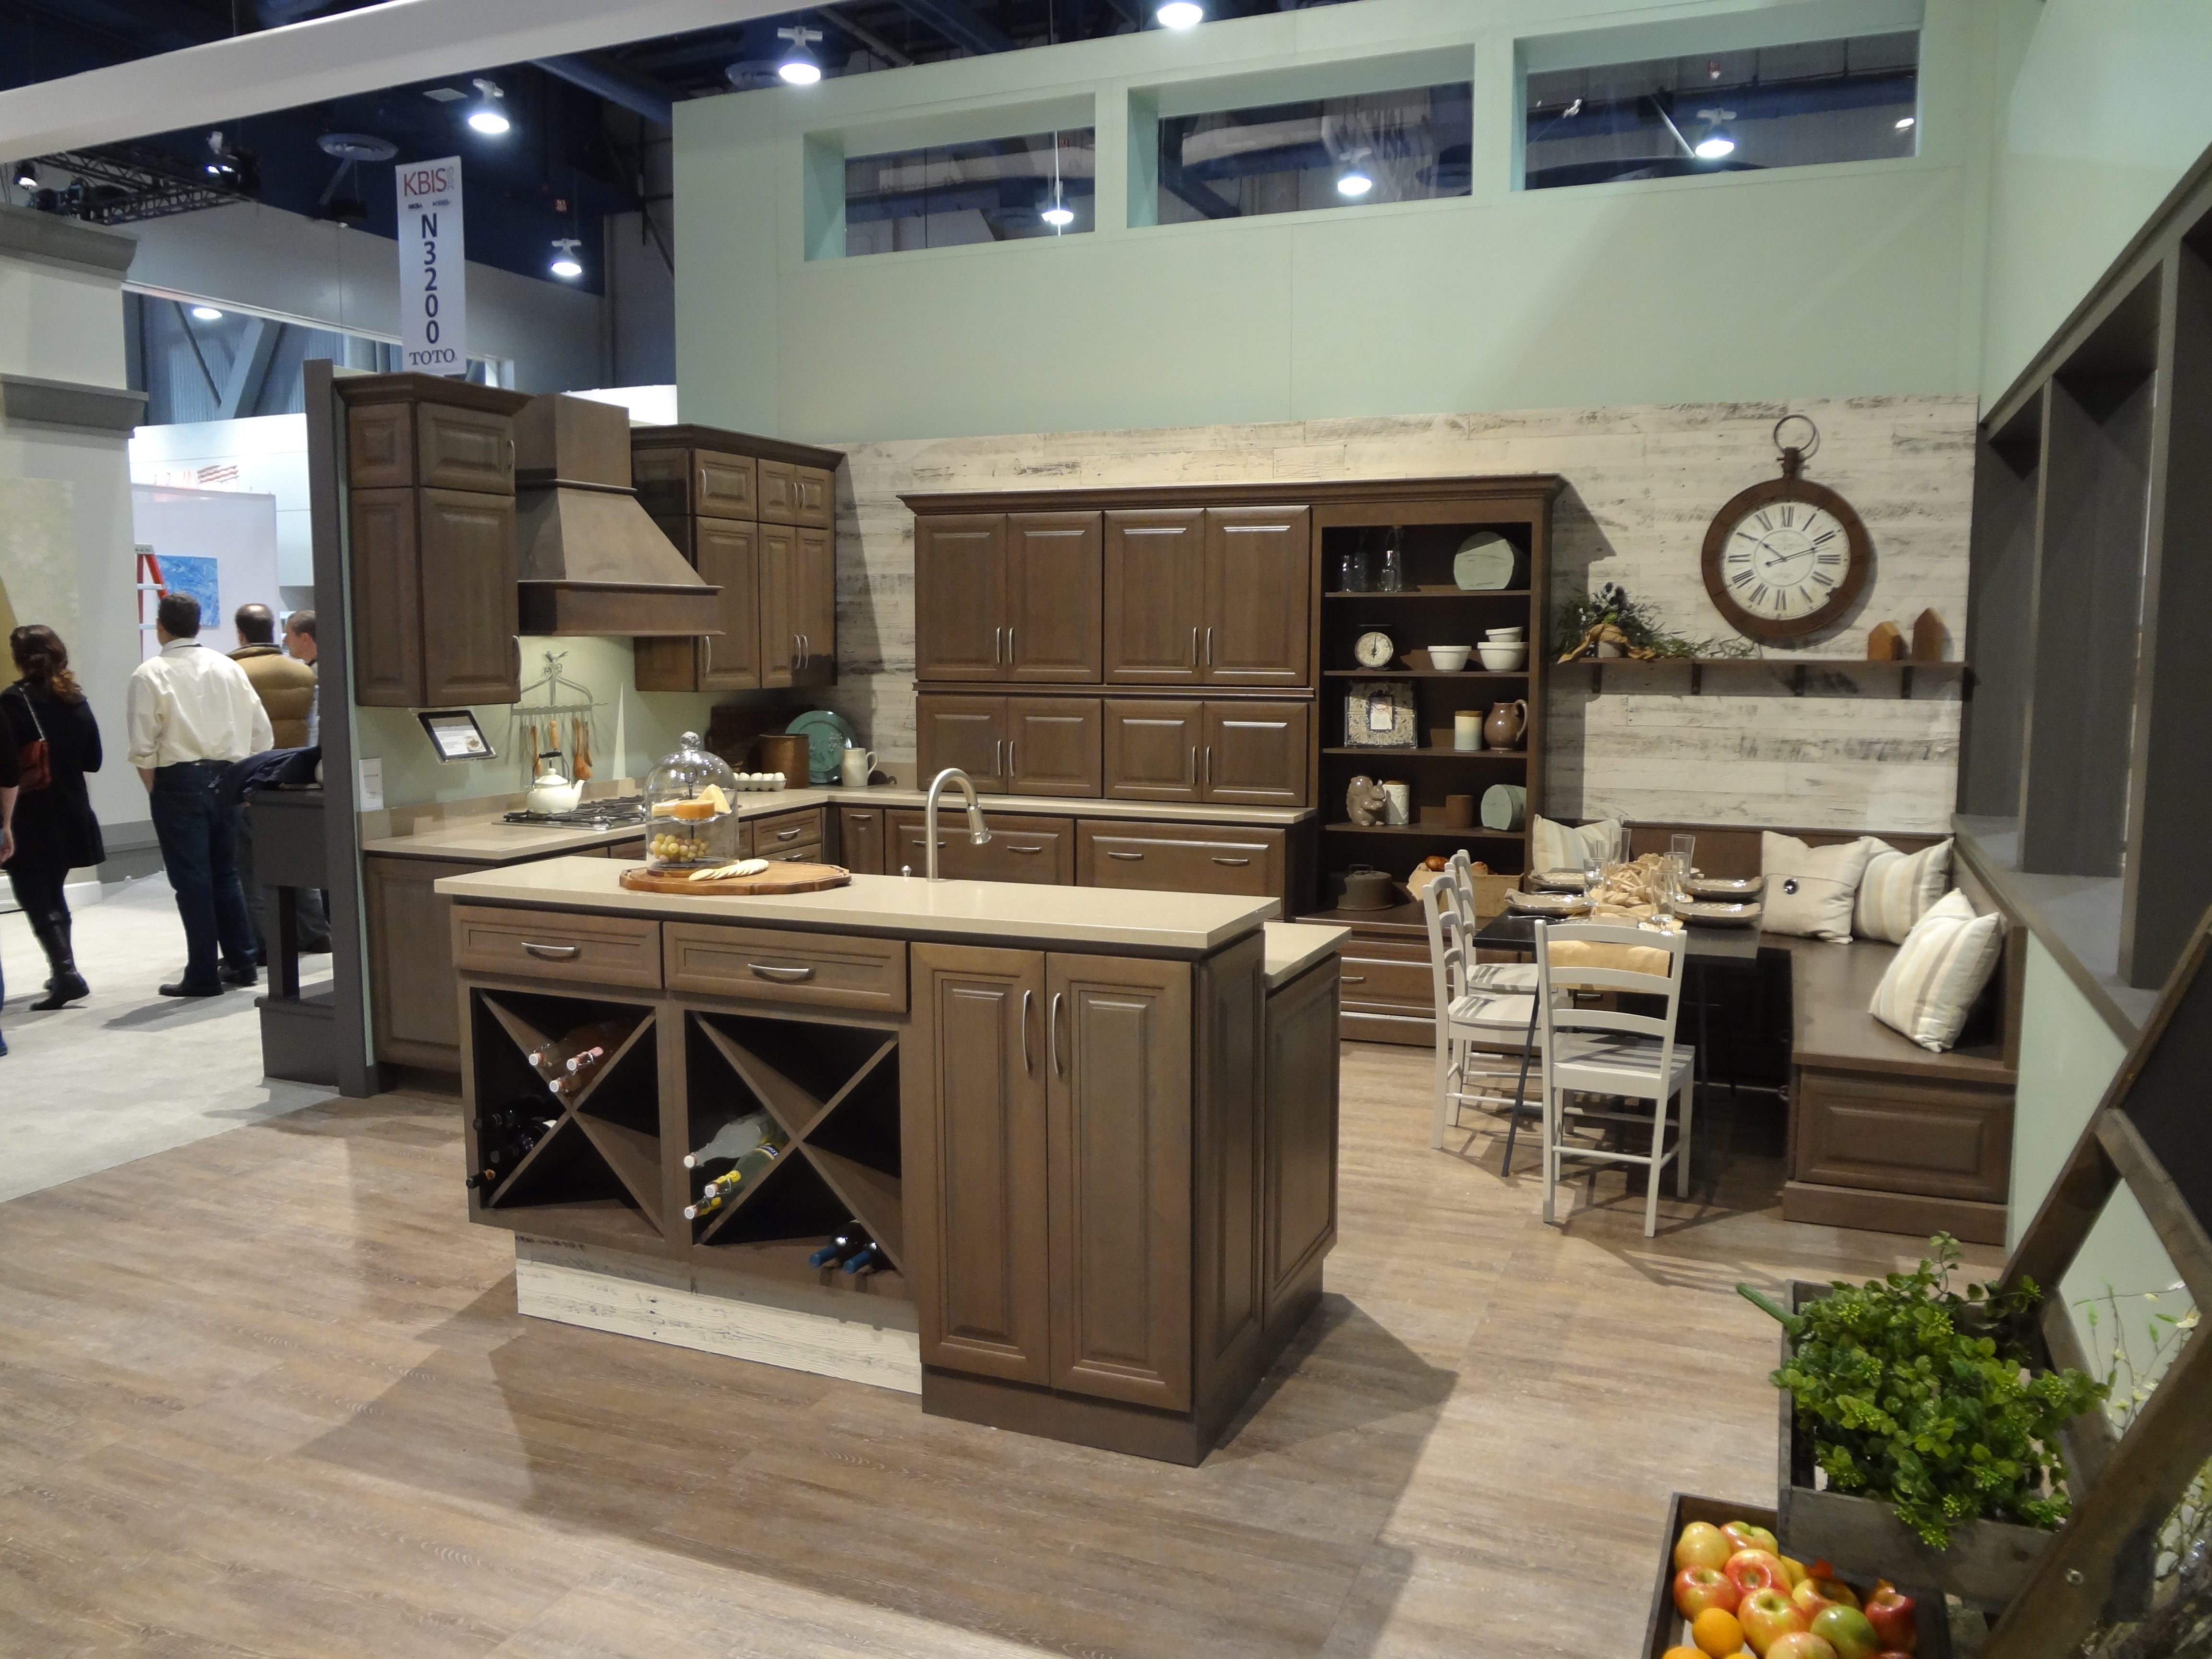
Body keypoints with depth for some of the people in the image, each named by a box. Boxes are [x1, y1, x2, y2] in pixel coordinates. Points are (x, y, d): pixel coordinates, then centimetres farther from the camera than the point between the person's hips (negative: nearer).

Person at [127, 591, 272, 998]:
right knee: (225, 874, 16)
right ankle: (240, 962, 18)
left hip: (179, 780, -4)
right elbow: (262, 732, 6)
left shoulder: (150, 674, -6)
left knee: (191, 880, 1)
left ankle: (203, 975, 4)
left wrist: (155, 791, 3)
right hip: (227, 778, 4)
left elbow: (144, 747, -10)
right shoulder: (229, 668, 7)